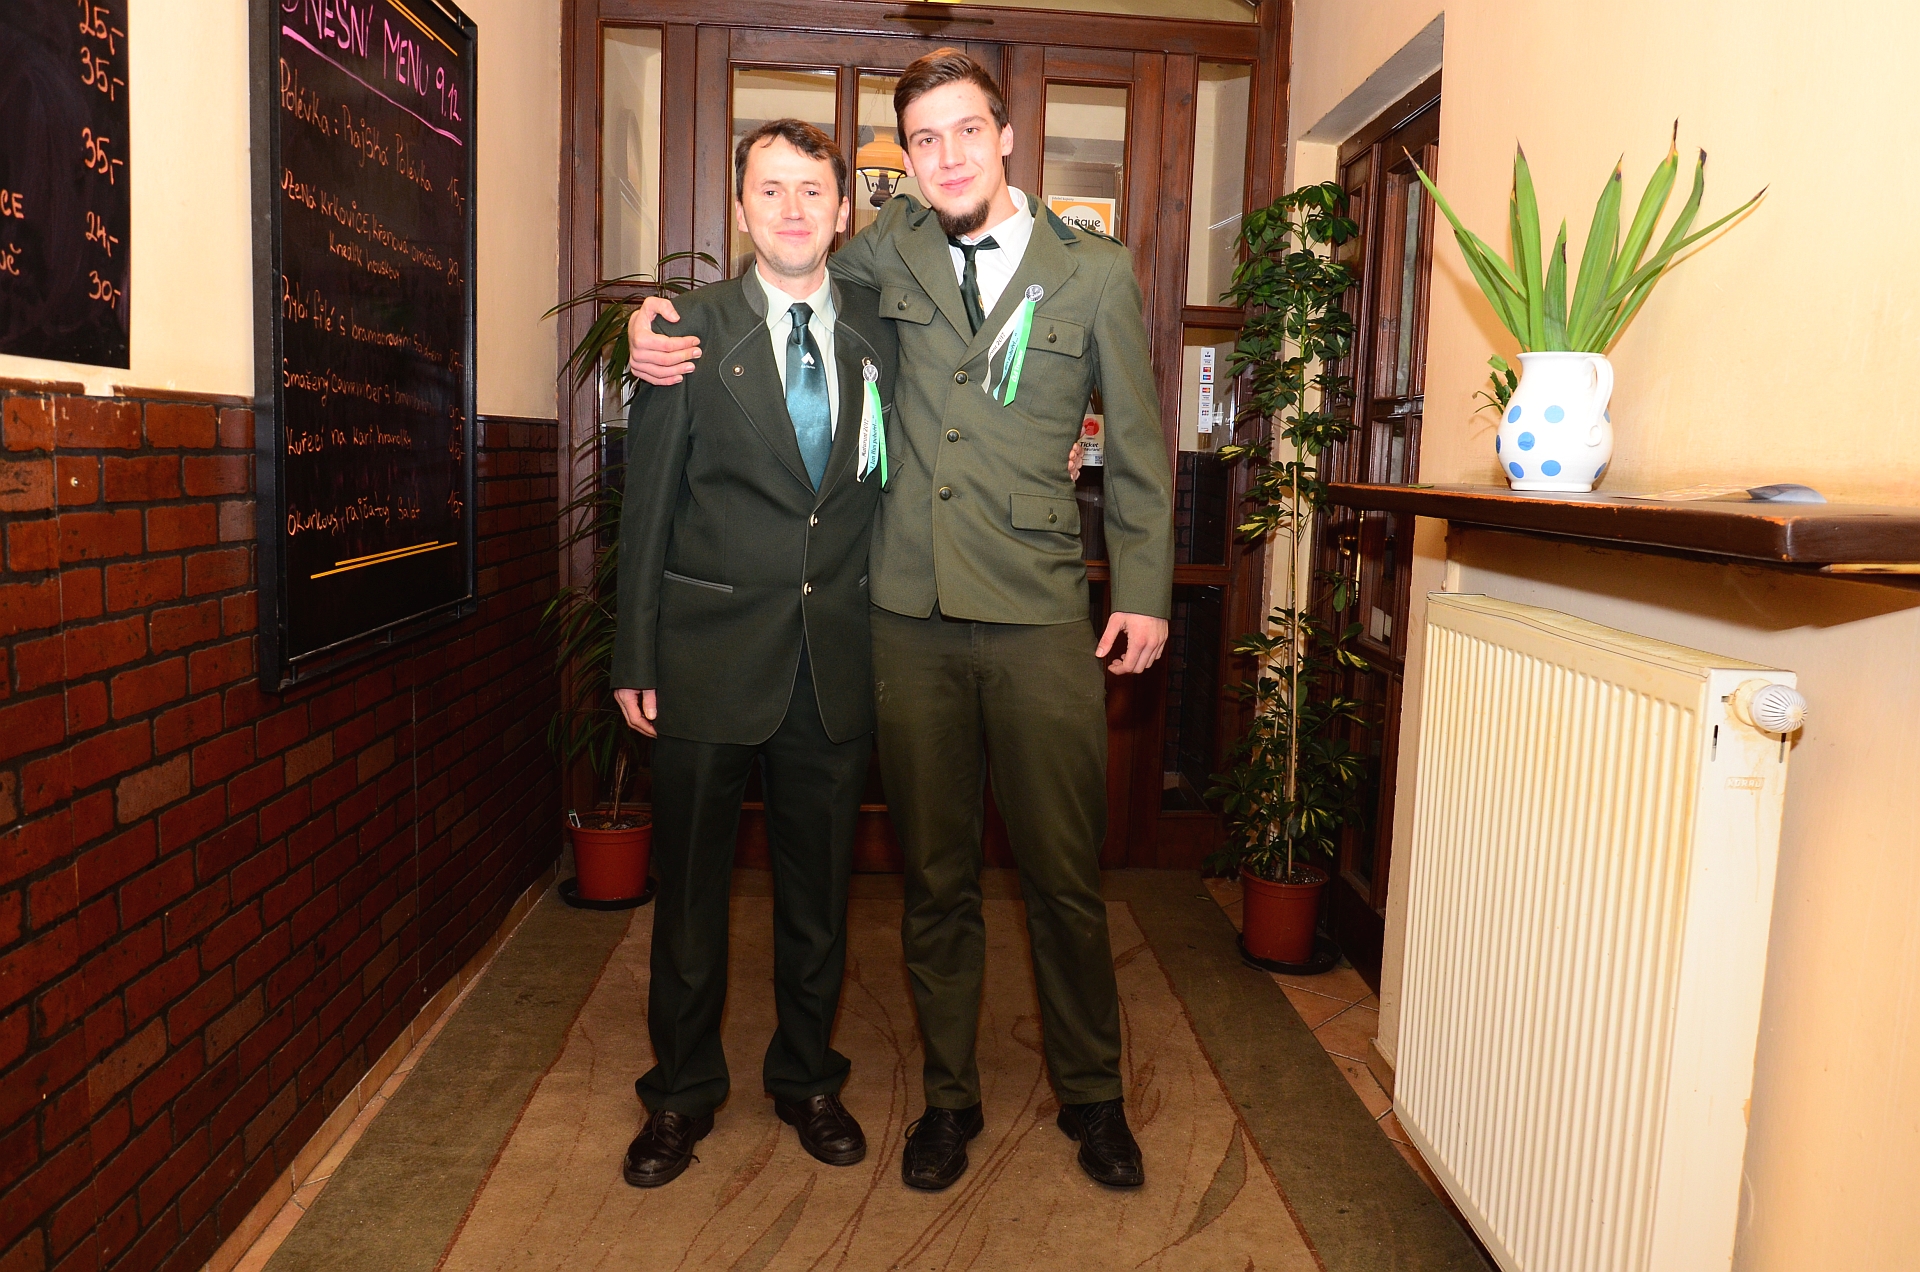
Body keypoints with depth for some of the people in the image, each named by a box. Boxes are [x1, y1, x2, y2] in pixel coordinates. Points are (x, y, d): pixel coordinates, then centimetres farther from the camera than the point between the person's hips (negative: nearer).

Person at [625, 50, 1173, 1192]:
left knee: (1065, 877, 5)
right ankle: (950, 1096, 29)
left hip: (1041, 622, -1)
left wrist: (1144, 592, 3)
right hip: (911, 620, 2)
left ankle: (1092, 1096, 27)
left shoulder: (1097, 273, 4)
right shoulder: (894, 248, 8)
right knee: (936, 878, 10)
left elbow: (1139, 448, 8)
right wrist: (664, 324, 5)